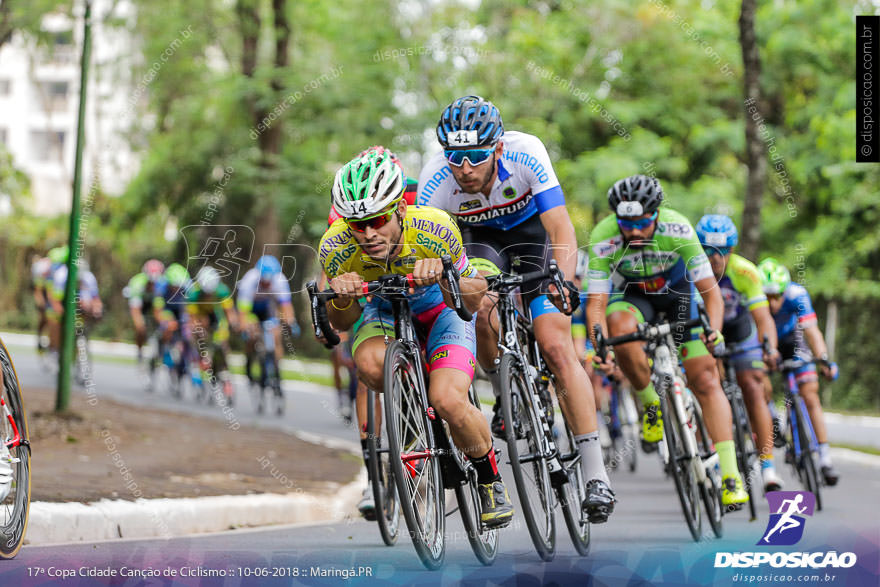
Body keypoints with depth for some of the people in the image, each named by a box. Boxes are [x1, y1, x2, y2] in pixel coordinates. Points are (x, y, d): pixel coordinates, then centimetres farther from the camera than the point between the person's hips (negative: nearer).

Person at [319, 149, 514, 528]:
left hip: (440, 306, -2)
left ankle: (491, 481, 2)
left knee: (447, 401, -27)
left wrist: (444, 277, -43)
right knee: (371, 365, -34)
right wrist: (341, 297, -36)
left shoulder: (435, 229, -33)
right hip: (384, 309, 2)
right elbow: (342, 323, -12)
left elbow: (472, 302, -21)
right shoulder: (336, 247, -29)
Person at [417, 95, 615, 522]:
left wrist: (562, 281, -52)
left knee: (556, 348, -16)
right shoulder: (436, 181, -31)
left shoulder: (526, 154, -34)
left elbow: (562, 231, -35)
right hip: (478, 239, 1)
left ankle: (595, 473, -15)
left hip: (532, 232, -1)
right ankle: (507, 394, -3)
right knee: (478, 303, -32)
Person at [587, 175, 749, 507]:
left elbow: (710, 291, -26)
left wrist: (714, 329, -44)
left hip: (677, 291, 0)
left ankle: (730, 475, -12)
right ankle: (650, 405, -12)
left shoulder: (676, 229, -31)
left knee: (705, 380, -12)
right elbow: (596, 303, -28)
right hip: (632, 295, 0)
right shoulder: (604, 239, -30)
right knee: (620, 327, -36)